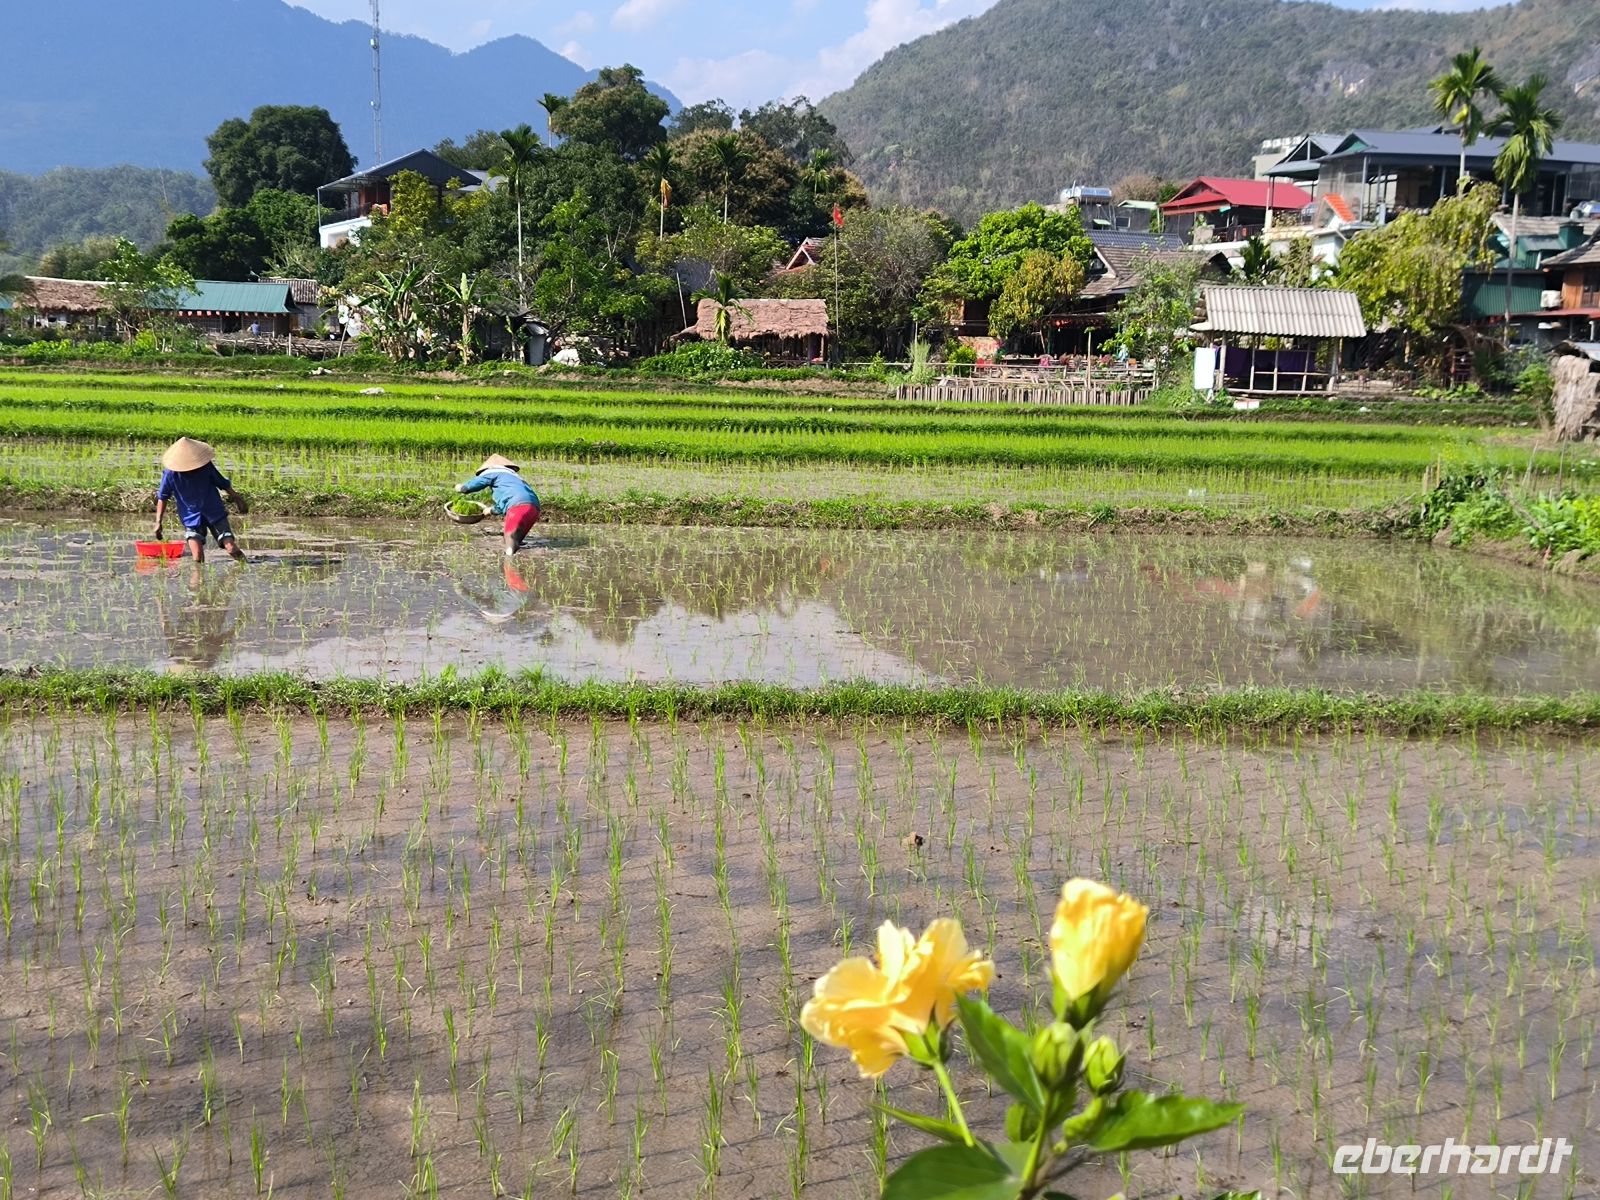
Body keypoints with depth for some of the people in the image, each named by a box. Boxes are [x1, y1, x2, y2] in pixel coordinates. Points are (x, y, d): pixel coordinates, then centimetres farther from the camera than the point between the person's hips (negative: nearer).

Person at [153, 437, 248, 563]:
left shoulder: (206, 465, -10)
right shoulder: (170, 473, -11)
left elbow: (222, 483, 7)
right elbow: (162, 498, 1)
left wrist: (236, 498, 11)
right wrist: (158, 522, -2)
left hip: (214, 512, 0)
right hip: (191, 518, 0)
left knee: (232, 549, -8)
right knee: (197, 558, -13)